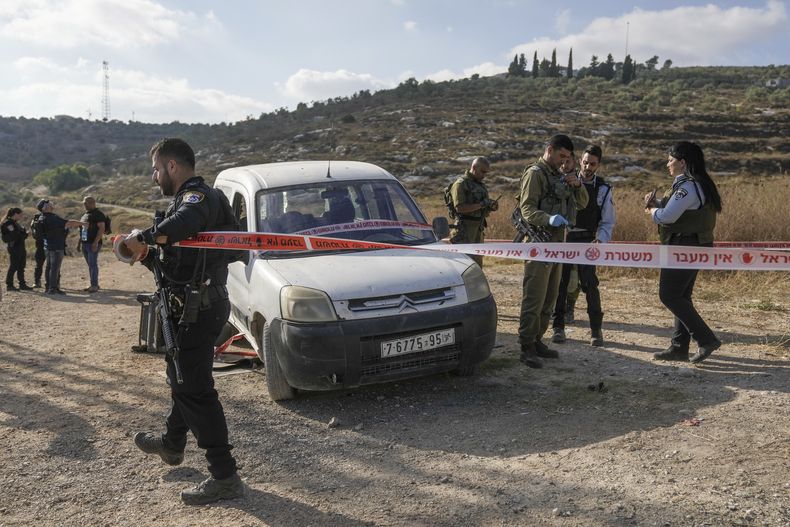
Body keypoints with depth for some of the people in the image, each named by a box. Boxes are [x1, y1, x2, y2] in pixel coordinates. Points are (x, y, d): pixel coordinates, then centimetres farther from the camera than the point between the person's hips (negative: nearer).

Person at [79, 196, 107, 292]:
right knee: (90, 265, 11)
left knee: (93, 265, -8)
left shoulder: (98, 214, -8)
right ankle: (93, 284, 16)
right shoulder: (85, 215, 20)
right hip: (85, 244, 9)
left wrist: (96, 242, -22)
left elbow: (101, 229, -16)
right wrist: (79, 242, 21)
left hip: (93, 244, -9)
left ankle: (95, 285, -5)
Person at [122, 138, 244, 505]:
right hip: (196, 305, 11)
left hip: (198, 309, -11)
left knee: (194, 390, -6)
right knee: (182, 378, 26)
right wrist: (144, 254, 8)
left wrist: (142, 238, -28)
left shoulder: (197, 196, -16)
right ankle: (172, 445, 47)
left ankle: (225, 477, 0)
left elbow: (184, 223, -42)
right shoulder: (190, 198, 18)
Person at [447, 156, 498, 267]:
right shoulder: (461, 184, -8)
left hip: (479, 231, 8)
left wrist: (491, 207, 2)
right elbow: (460, 208, -21)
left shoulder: (481, 185, 18)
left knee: (477, 265, 11)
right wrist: (481, 204, -21)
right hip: (464, 232, -8)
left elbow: (485, 213, 24)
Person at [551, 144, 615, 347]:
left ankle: (596, 329, 7)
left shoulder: (603, 189, 3)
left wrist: (601, 240, -11)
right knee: (560, 283, 3)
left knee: (590, 284, -4)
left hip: (586, 241, 0)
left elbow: (608, 222, 4)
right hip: (563, 238, 0)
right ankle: (558, 326, 14)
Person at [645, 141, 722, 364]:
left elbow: (667, 216, -23)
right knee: (681, 296, 13)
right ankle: (679, 347, 18)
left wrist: (652, 210, -3)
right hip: (695, 245, 11)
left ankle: (706, 339, -3)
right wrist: (657, 202, 4)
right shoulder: (697, 184, 16)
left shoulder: (687, 186, -17)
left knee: (669, 296, -5)